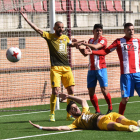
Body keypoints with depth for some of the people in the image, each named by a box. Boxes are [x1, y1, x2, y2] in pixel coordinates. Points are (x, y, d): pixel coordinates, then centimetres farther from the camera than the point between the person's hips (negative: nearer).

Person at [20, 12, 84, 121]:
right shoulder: (49, 36, 3)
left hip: (67, 68, 5)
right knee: (55, 91, -11)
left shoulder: (66, 38, 16)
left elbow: (71, 44, 39)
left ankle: (69, 114, 10)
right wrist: (26, 19, -9)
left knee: (71, 91, 0)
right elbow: (37, 29, -3)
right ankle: (52, 114, 3)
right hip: (55, 68, -5)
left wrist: (79, 43, 23)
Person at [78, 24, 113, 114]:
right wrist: (80, 48, 4)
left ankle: (110, 108, 8)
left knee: (104, 89, -10)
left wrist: (84, 43, -23)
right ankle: (97, 111, 9)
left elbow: (95, 46, -22)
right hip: (91, 69, 6)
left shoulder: (103, 40, -3)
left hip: (101, 68, -6)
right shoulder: (91, 40, 16)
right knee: (91, 92, 0)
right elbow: (86, 53, 21)